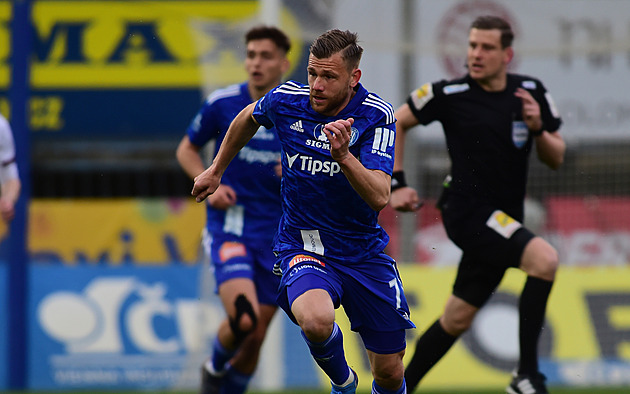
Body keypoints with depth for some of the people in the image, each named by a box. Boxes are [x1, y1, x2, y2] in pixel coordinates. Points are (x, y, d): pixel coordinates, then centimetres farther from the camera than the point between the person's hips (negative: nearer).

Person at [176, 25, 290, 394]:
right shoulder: (222, 103, -5)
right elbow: (187, 149, 10)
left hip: (276, 234, 2)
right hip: (229, 222, -2)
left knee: (256, 337, 3)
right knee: (243, 318, -23)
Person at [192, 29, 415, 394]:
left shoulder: (377, 115, -17)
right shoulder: (286, 100, -11)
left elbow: (379, 197, -28)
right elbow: (248, 119, 15)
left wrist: (344, 156, -43)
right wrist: (216, 170, 26)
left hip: (363, 250, 0)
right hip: (302, 244, 0)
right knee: (316, 319, -34)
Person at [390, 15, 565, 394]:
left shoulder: (532, 92, 4)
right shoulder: (450, 94, -8)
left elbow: (556, 159, 10)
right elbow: (397, 121, 7)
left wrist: (538, 129, -11)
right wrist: (397, 184, 2)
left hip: (504, 220, 6)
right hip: (467, 211, -6)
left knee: (457, 320, 13)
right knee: (545, 258, -28)